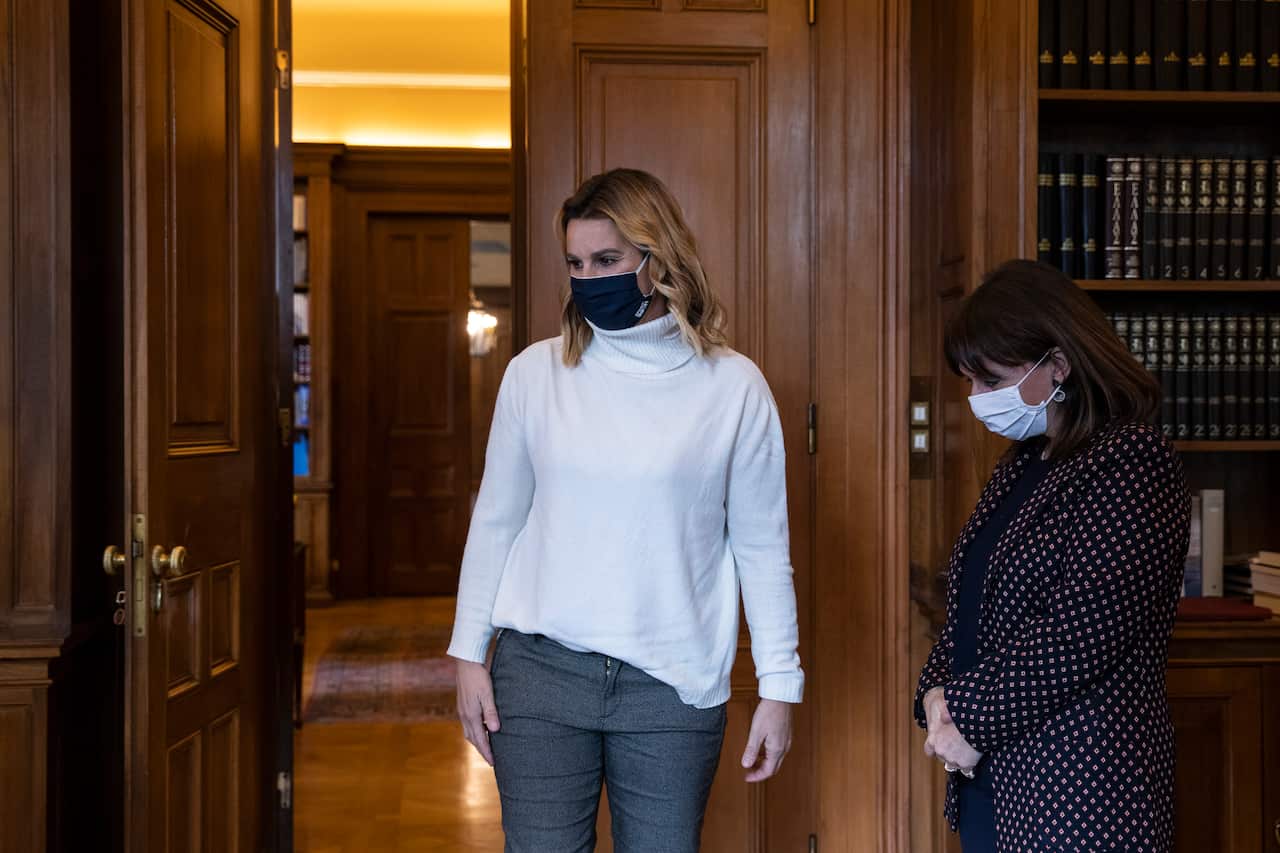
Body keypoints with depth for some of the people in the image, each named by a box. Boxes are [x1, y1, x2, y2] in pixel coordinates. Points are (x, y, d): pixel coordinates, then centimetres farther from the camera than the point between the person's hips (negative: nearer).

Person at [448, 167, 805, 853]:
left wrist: (778, 685, 1)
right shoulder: (536, 372, 2)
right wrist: (469, 654, 6)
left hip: (674, 684, -1)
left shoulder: (733, 387, -1)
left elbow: (762, 546, 2)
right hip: (541, 669, 1)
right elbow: (495, 522, 8)